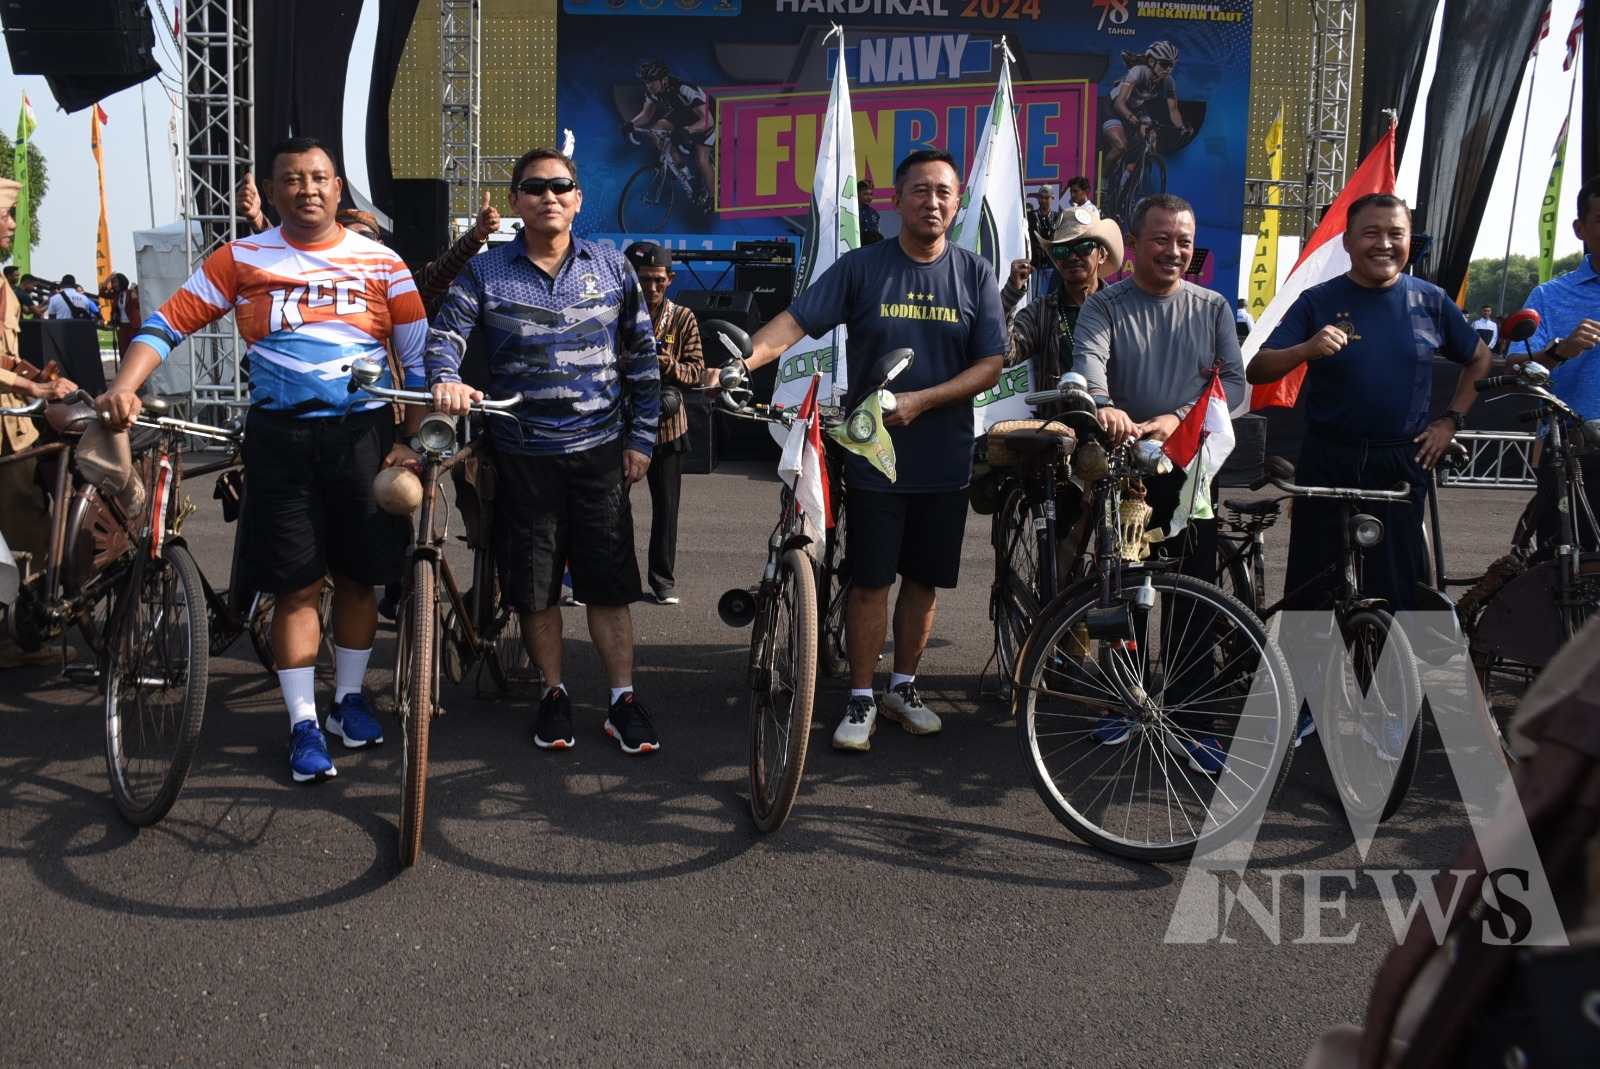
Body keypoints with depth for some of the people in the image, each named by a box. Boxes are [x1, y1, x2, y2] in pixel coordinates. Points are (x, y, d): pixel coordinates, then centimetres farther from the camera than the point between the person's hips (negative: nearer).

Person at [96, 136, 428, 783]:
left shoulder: (381, 263, 3)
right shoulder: (241, 260, 4)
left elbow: (418, 355, 4)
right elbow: (168, 323, 1)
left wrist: (412, 442, -3)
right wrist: (123, 389, -16)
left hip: (364, 434, 1)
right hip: (280, 437, -1)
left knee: (357, 576, 10)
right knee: (297, 585, 2)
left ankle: (349, 698, 29)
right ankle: (303, 723, 12)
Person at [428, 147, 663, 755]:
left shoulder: (612, 268, 5)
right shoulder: (485, 272, 2)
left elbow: (641, 357, 8)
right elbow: (444, 335, -7)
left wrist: (640, 438, 4)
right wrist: (446, 378, -30)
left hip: (599, 450, 0)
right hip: (522, 455, 0)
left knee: (609, 581, 1)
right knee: (534, 586, 7)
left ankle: (623, 701, 11)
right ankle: (554, 693, 24)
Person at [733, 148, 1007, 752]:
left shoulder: (975, 275, 2)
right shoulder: (861, 268, -2)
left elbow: (990, 366, -2)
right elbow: (794, 321, -12)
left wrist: (919, 400, -15)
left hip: (944, 459, 2)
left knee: (924, 579, 12)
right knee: (869, 582, 2)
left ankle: (903, 688, 29)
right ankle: (861, 701, 15)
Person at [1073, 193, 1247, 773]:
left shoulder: (1212, 308, 9)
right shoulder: (1105, 306, 1)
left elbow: (1234, 383, 0)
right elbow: (1087, 362, -18)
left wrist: (1179, 418, -18)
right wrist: (1104, 405, -41)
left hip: (1190, 470, 1)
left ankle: (1188, 722, 9)